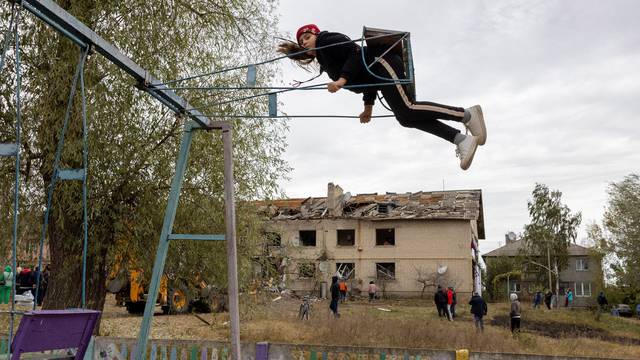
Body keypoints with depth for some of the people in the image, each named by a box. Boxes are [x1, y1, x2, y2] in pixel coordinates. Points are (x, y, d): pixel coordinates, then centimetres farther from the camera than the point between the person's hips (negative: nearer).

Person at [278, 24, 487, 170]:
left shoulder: (328, 40, 2)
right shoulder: (325, 62, 27)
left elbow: (355, 52, -15)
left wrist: (342, 79, -25)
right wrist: (368, 106, 23)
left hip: (382, 64, -9)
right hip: (377, 75, 9)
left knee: (406, 112, -23)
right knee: (405, 118, -5)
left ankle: (467, 115, -21)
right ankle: (462, 140, -14)